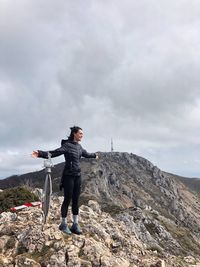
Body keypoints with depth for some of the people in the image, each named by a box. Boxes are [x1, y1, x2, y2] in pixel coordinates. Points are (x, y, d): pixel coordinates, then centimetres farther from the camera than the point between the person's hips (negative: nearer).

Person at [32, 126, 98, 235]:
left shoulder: (79, 146, 11)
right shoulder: (67, 145, -12)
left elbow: (86, 154, 31)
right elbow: (54, 153, -23)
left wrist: (94, 155, 49)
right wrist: (40, 153, -39)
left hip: (78, 176, 7)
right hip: (68, 176, -7)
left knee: (76, 200, 9)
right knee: (67, 200, 1)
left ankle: (75, 224, 18)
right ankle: (63, 224, 17)